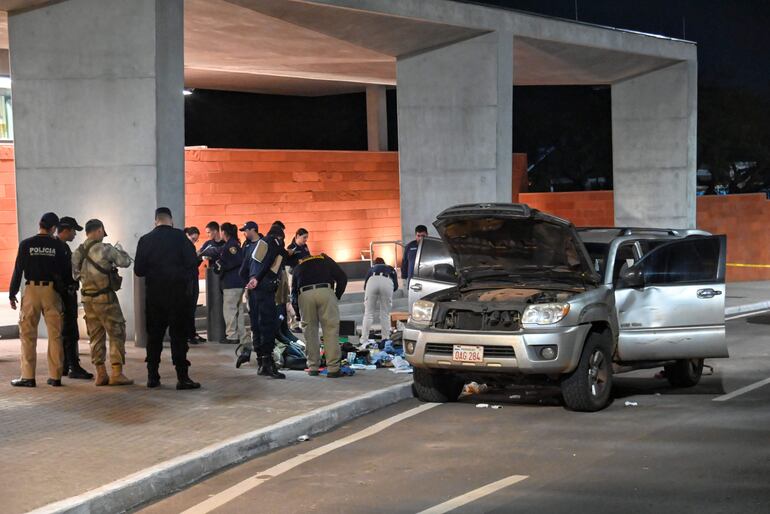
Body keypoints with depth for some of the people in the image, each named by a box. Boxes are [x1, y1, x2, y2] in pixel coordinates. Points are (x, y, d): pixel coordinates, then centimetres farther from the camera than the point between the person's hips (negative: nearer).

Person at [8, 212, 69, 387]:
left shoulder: (26, 244, -1)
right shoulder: (58, 246, 0)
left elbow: (18, 270, -1)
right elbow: (65, 271, 3)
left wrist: (12, 294, 5)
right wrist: (63, 290, 17)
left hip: (31, 290, -1)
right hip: (52, 291, 1)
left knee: (28, 335, 3)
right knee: (55, 335, 6)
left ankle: (28, 376, -1)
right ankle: (55, 376, 6)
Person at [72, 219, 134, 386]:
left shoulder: (77, 253, 5)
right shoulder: (105, 249, -13)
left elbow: (75, 274, 14)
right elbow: (125, 262, -4)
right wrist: (119, 249, 15)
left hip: (87, 298, 6)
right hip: (105, 297, -6)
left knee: (96, 335, 12)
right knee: (117, 334, 0)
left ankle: (101, 374, 12)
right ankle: (116, 373, -5)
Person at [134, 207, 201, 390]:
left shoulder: (145, 240, 0)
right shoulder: (180, 237, -7)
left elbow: (138, 270, 0)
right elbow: (192, 263, -10)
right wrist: (187, 279, 9)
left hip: (153, 294, 2)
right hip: (177, 292, -2)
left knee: (154, 335, 11)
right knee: (178, 334, -1)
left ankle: (152, 376, 12)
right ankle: (182, 377, -5)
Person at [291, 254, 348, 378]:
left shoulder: (298, 268, 32)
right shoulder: (325, 260, 27)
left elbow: (294, 292, 29)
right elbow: (342, 277, 14)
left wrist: (298, 313, 36)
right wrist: (337, 296, 21)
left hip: (304, 294, 2)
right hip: (326, 292, -2)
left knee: (309, 331, 13)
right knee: (331, 330, 0)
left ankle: (313, 367, 14)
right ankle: (333, 368, -5)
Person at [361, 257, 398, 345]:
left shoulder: (371, 269, 37)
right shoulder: (391, 269, 36)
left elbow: (365, 285, 31)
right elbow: (396, 286, 23)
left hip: (372, 281, 0)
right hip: (387, 281, 0)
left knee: (368, 313, 5)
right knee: (385, 314, 10)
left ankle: (364, 341, -1)